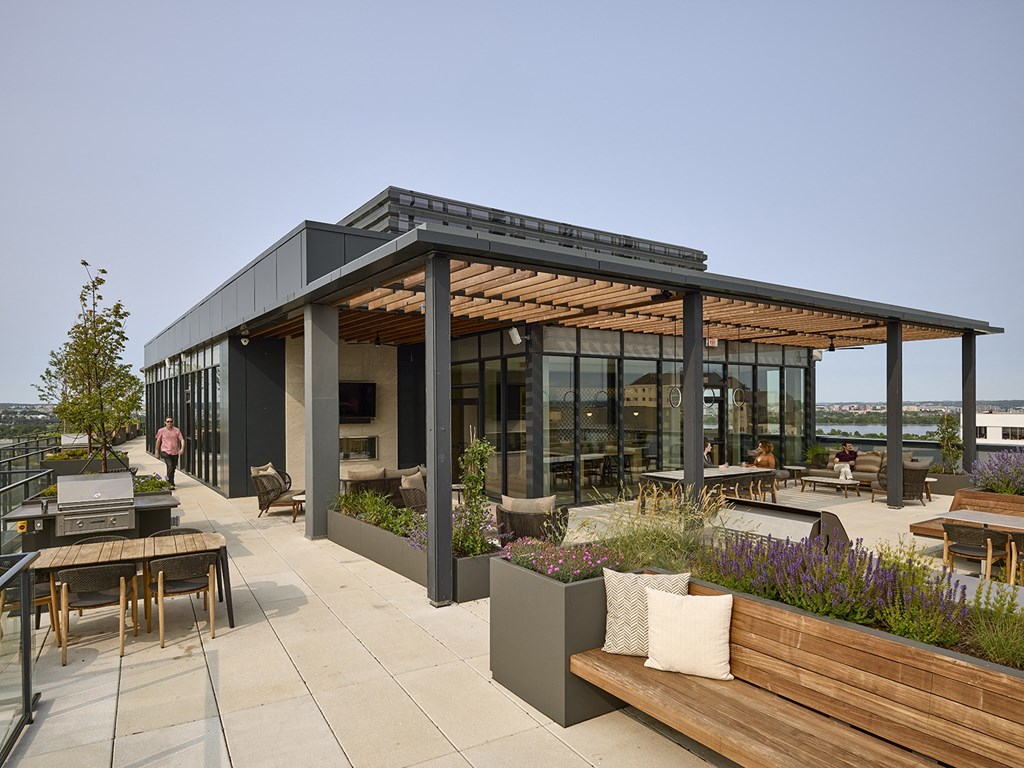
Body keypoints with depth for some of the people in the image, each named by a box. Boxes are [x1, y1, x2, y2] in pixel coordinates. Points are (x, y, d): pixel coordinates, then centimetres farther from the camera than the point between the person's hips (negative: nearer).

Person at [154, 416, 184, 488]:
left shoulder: (177, 430, 2)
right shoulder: (161, 431, 0)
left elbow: (182, 440, -1)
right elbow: (158, 442, 10)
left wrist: (182, 448, -17)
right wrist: (157, 452, 15)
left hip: (175, 452, 3)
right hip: (166, 452, -3)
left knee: (173, 468, 13)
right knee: (170, 467, -18)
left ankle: (169, 481, 35)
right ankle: (171, 484, -14)